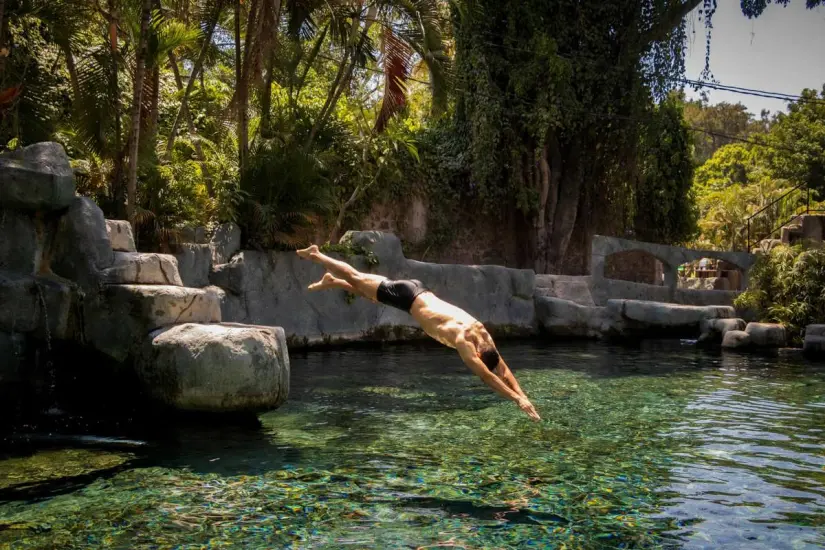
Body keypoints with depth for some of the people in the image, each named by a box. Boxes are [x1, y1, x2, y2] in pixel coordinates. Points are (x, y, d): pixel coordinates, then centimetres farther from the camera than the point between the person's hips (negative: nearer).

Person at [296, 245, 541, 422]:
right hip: (407, 295, -6)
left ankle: (330, 282, 49)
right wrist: (518, 400, -41)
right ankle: (316, 255, 30)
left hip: (419, 291, 6)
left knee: (366, 293, 27)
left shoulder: (482, 335, -14)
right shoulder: (463, 341, -33)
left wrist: (522, 395, -16)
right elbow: (487, 376, -39)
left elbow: (503, 369, -8)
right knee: (356, 279, 12)